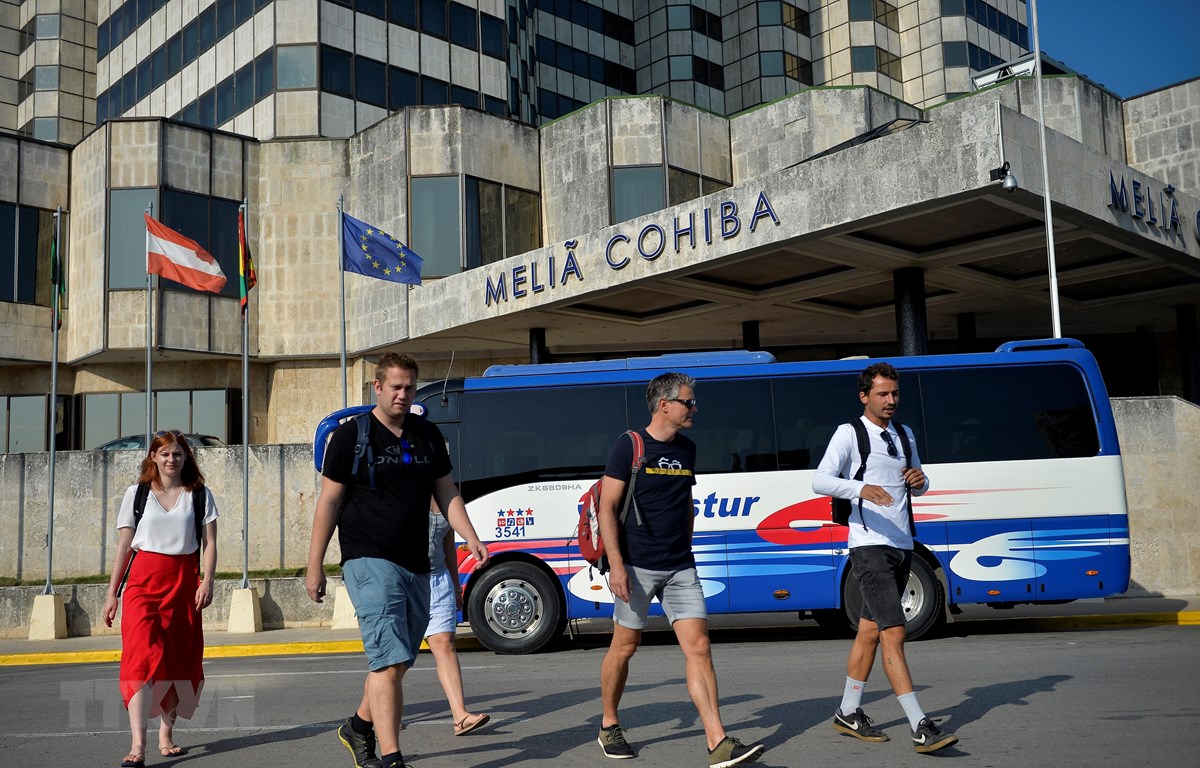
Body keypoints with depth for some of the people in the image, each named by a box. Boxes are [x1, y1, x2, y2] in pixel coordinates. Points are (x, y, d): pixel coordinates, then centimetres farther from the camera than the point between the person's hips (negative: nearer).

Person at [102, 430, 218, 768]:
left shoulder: (200, 495, 7)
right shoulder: (136, 493, 7)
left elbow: (210, 542, 4)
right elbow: (124, 546, 8)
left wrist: (207, 581, -9)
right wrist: (112, 592, 6)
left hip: (184, 581, 1)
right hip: (143, 579, -1)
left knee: (178, 659, 6)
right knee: (141, 656, -15)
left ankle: (166, 734, 22)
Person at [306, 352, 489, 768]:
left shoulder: (428, 435, 12)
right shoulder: (352, 434, -2)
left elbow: (446, 493, 16)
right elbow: (328, 502, -2)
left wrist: (471, 538, 1)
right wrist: (315, 565, -3)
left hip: (416, 566, 6)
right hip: (370, 562, -6)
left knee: (396, 663, 15)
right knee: (388, 660, -16)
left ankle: (358, 726, 38)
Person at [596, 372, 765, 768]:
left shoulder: (686, 449, 11)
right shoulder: (630, 446, -7)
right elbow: (607, 508, -10)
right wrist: (616, 565, -17)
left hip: (680, 567, 5)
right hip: (637, 567, -5)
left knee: (698, 647, -4)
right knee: (625, 646, 7)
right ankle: (609, 726, 29)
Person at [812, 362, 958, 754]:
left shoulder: (904, 435, 17)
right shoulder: (849, 433, -4)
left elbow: (916, 486, 26)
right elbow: (820, 481, -14)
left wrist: (920, 480, 2)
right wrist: (860, 488, -32)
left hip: (901, 546, 7)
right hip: (870, 546, -7)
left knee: (869, 631, 14)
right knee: (893, 633, -13)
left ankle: (848, 713, 25)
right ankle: (920, 727, -14)